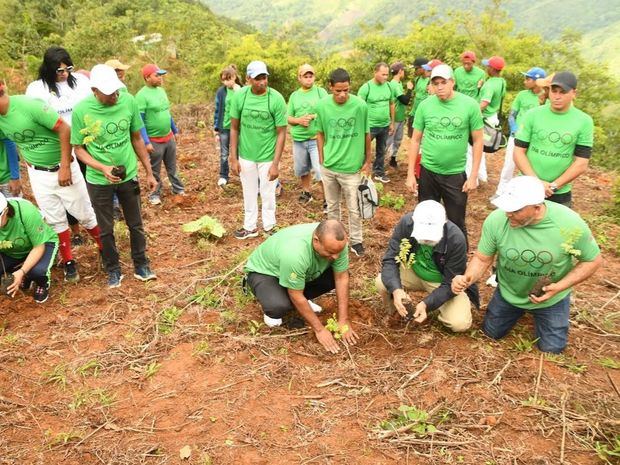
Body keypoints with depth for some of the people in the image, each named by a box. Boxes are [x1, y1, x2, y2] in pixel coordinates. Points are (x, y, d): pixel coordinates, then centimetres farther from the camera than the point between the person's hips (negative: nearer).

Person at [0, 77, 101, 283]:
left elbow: (64, 129, -23)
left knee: (84, 214, 4)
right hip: (37, 174, 5)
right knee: (55, 220, 11)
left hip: (62, 168, -5)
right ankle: (69, 262, 24)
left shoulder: (29, 104, -23)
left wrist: (65, 167, -21)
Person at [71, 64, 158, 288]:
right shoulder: (81, 110, -17)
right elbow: (78, 148, -8)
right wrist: (103, 168, -24)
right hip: (99, 181, -1)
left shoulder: (128, 101, -12)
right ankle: (113, 270, 31)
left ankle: (141, 265, 32)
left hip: (129, 175, 2)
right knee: (106, 229, 12)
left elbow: (137, 139, 0)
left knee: (135, 224, 14)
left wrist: (149, 172, 5)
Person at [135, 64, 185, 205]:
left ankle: (179, 189, 30)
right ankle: (155, 194, 22)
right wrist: (146, 142, -23)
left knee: (172, 167, 18)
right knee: (155, 170, 8)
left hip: (169, 137, 6)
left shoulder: (161, 90, 5)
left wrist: (175, 130, 20)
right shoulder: (141, 95, -18)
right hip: (155, 141, -6)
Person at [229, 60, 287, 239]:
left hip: (267, 157, -2)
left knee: (268, 194, 10)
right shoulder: (239, 96, -9)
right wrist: (233, 158, -2)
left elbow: (281, 133, -12)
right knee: (249, 193, 16)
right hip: (245, 156, 2)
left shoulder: (276, 99, -15)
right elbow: (234, 127, -1)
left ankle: (269, 227, 29)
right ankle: (250, 227, 33)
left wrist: (275, 163, -15)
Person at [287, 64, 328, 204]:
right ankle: (306, 193, 36)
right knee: (302, 169, 16)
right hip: (298, 140, 4)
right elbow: (288, 118, 8)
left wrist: (313, 116, -17)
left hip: (317, 139, -4)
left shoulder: (320, 91, -1)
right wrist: (299, 120, -11)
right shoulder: (294, 95, 9)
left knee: (321, 170, -8)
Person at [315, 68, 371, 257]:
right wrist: (321, 159, 4)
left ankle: (356, 240, 26)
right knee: (332, 206, 18)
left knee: (354, 208, 7)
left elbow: (367, 134, -2)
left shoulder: (360, 105, -13)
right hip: (328, 167, 2)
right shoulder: (322, 105, -7)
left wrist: (368, 160, 4)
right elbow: (320, 134, 5)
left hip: (352, 167, -2)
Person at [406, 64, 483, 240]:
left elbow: (477, 141, -4)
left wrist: (473, 176, -6)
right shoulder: (425, 105, -5)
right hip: (428, 173, 2)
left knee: (457, 224, 10)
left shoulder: (470, 105, -9)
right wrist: (410, 173, -1)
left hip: (456, 174, -1)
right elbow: (415, 140, 2)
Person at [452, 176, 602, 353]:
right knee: (491, 332, 17)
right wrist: (466, 279, -36)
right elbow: (482, 258, -15)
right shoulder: (496, 219, -29)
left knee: (552, 348, 8)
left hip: (551, 297, -1)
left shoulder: (571, 224, -31)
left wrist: (560, 287, -26)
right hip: (508, 293, 2)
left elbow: (593, 260, -14)